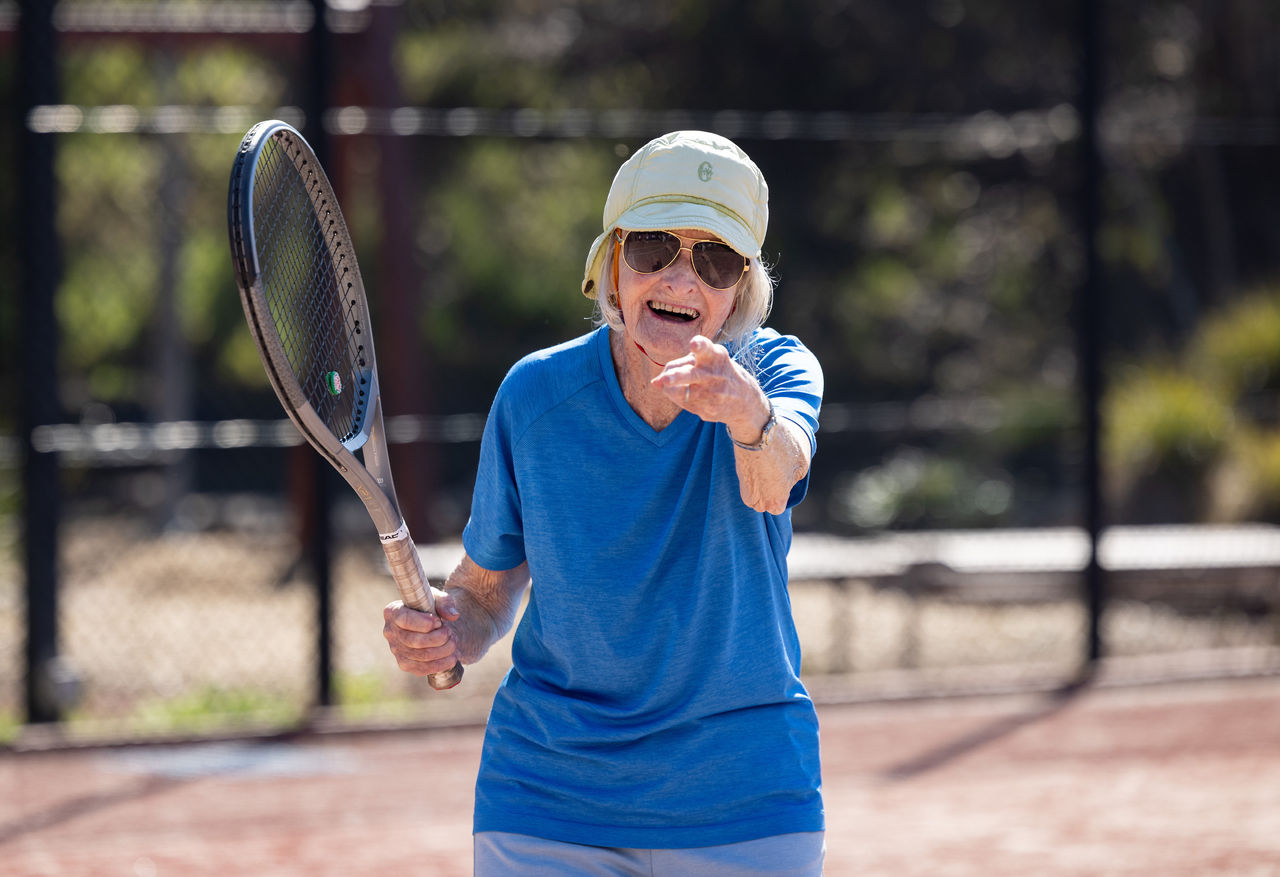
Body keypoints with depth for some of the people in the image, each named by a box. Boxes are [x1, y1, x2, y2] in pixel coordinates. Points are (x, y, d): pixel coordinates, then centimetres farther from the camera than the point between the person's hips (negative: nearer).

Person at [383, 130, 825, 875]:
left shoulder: (776, 370, -11)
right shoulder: (534, 395, -8)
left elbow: (774, 483, -34)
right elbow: (487, 588, 3)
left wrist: (751, 416, -57)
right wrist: (445, 636, -20)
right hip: (549, 798, 0)